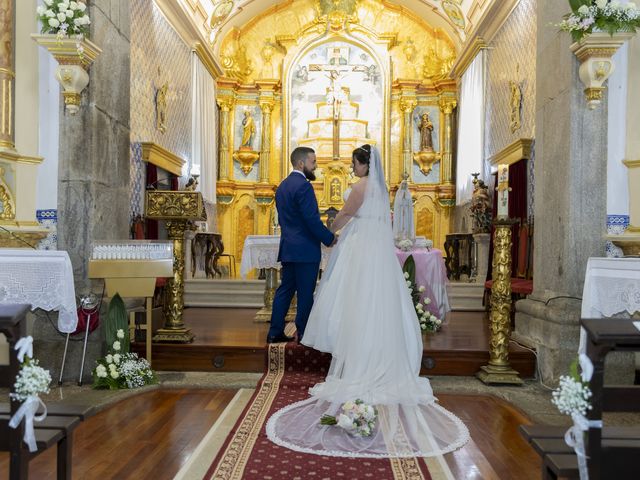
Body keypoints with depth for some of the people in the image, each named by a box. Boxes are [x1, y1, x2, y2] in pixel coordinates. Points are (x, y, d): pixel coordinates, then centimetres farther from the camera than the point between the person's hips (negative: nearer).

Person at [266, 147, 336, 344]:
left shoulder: (282, 185, 14)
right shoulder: (303, 186, -16)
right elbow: (312, 220, -20)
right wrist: (330, 238, -9)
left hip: (287, 248, 9)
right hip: (305, 249, -9)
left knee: (285, 289, 12)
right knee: (305, 293, 1)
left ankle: (275, 332, 15)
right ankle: (303, 333, 11)